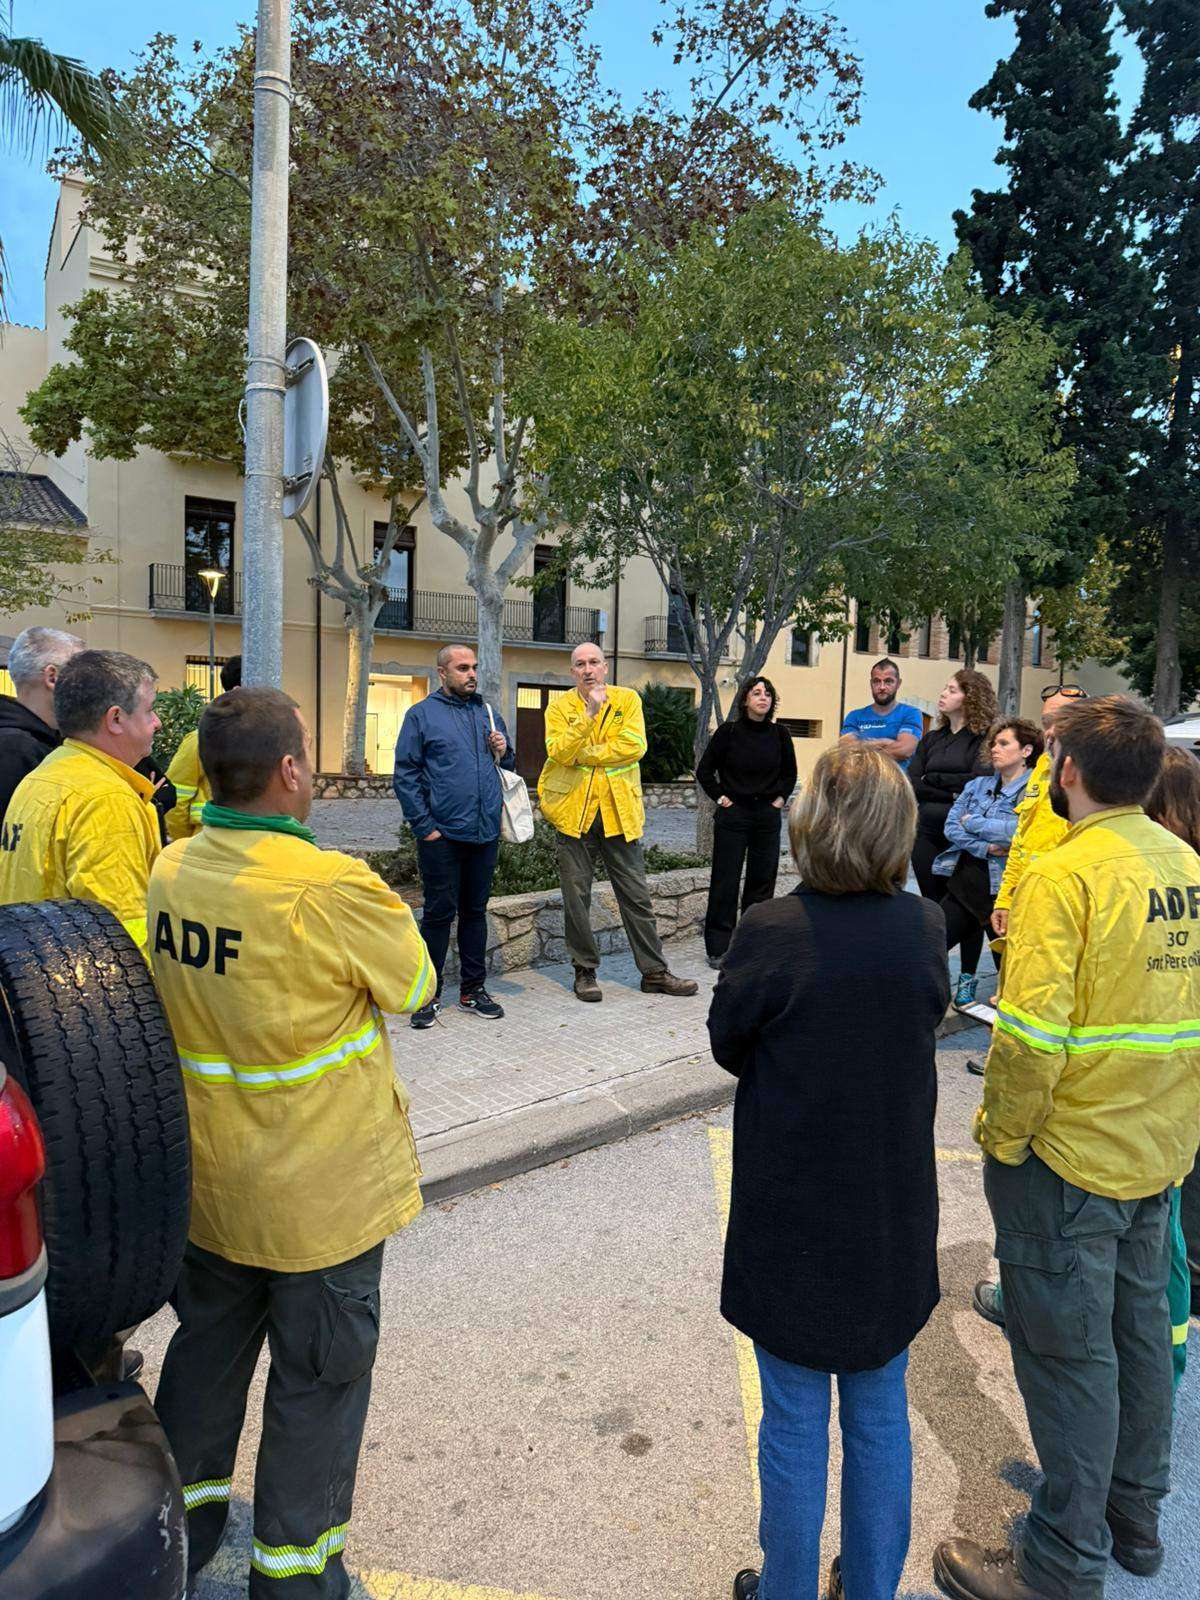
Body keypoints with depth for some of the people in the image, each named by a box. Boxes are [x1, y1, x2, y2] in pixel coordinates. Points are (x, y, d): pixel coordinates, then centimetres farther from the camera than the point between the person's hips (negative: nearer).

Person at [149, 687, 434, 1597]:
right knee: (319, 1373, 16)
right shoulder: (332, 889, -28)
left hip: (205, 1177, 7)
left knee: (210, 1341, 28)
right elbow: (414, 984, -12)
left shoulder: (171, 870, -7)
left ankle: (183, 1514, 48)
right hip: (318, 1189, -6)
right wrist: (385, 915, 2)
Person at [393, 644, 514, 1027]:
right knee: (439, 913, 1)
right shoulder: (422, 714, 0)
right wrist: (424, 826, -12)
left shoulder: (489, 714, 15)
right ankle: (428, 994, 13)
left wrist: (504, 752, 0)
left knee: (475, 911, 12)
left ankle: (473, 989, 22)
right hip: (442, 836, -5)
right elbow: (405, 776, -5)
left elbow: (508, 768, 23)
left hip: (485, 834, 5)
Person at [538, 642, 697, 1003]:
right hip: (573, 811, 0)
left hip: (619, 810, 1)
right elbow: (559, 752, -15)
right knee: (576, 896, 6)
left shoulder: (628, 699, 3)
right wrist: (589, 714, -23)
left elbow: (634, 746, -12)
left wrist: (582, 755, -12)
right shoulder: (560, 707, 2)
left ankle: (654, 972, 16)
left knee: (636, 895, 7)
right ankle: (585, 970, 19)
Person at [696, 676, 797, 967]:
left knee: (763, 879, 8)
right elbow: (704, 770, 0)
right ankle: (718, 947, 7)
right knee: (725, 881, -1)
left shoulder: (779, 735, 4)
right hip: (733, 814, -3)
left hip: (768, 816, 4)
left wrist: (780, 798, 9)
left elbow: (790, 773, 19)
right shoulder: (729, 731, -6)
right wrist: (720, 798, -4)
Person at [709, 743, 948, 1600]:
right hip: (893, 1220, 3)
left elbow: (727, 1041, -6)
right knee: (881, 1417, 23)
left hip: (792, 1218, -3)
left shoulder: (770, 931, -22)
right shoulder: (926, 926, -12)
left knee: (795, 1424, 16)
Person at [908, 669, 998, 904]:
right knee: (932, 898, 5)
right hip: (926, 829, 4)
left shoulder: (984, 737, 0)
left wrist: (931, 779, -2)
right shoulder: (931, 739, 16)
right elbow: (910, 785, 4)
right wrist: (951, 794, -10)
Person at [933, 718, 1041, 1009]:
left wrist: (972, 822, -7)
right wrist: (984, 847, -14)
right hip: (965, 878, 6)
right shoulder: (978, 784, 11)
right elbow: (951, 826, 3)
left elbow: (1019, 831, -22)